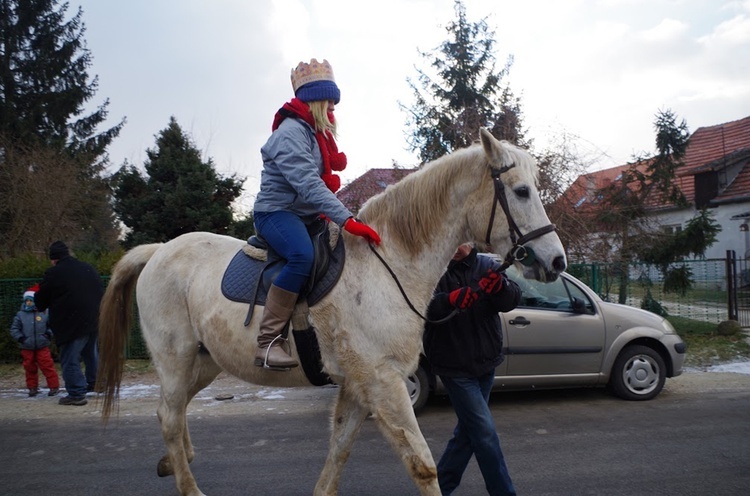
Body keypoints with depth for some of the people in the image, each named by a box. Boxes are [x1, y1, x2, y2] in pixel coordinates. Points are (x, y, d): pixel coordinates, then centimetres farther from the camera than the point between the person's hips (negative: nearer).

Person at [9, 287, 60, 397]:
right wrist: (20, 337, -11)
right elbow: (14, 329, 4)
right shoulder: (20, 315, 1)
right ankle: (32, 387, 22)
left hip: (42, 347, -2)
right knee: (30, 368, 10)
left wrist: (49, 334, -8)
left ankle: (54, 386, 4)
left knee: (47, 366, -2)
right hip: (27, 348, 2)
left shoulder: (44, 313, -2)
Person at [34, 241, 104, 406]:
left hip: (72, 324, -7)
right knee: (92, 354, 22)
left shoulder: (53, 274, -9)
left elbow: (41, 303, -1)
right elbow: (101, 292, 15)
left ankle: (76, 394, -2)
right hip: (94, 321, 7)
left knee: (70, 359, 0)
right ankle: (94, 383, 34)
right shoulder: (88, 268, 10)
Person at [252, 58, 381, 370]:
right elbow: (308, 184, -29)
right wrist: (347, 221, -35)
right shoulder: (291, 131, -16)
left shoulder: (315, 133, 16)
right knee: (303, 256, -37)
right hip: (277, 212, -10)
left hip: (305, 216, 10)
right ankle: (268, 342, -32)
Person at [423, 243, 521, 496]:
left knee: (468, 430, 16)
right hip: (454, 367, -6)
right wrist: (450, 299, -44)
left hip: (485, 363, 6)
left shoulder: (487, 266, 1)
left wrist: (500, 286, -31)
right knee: (485, 432, -6)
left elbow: (512, 300, -9)